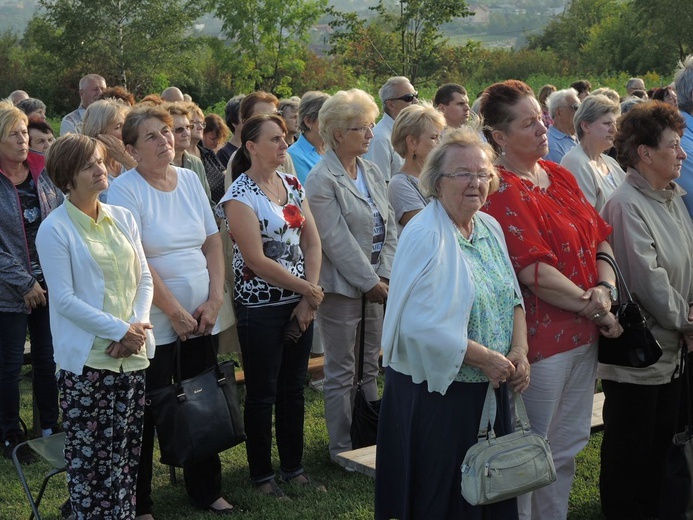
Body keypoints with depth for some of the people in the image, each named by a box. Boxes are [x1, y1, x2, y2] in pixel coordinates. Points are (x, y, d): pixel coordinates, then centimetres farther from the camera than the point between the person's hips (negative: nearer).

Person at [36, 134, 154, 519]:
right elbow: (64, 299, -12)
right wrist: (118, 330, -15)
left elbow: (144, 279, 11)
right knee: (90, 457, 0)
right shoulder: (55, 230, -7)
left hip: (132, 356, 5)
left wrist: (138, 325, -7)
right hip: (86, 361, -5)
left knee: (128, 453, 10)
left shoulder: (123, 219, 10)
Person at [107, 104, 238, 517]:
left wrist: (214, 301, -3)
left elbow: (213, 243, 8)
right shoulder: (125, 189, -11)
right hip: (154, 324, -5)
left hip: (201, 319, 5)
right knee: (148, 415, 4)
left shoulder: (190, 179, 7)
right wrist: (177, 314, -15)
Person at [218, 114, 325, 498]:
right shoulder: (240, 196, -13)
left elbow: (312, 242, 4)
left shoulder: (292, 184, 7)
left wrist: (309, 298, -5)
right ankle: (261, 475, 19)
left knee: (293, 388, 14)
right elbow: (257, 260, -18)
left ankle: (293, 467, 28)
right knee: (262, 394, 5)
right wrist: (307, 288, -12)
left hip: (300, 303, 6)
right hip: (261, 306, -6)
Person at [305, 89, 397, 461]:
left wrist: (385, 275, -5)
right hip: (341, 287, -7)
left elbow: (388, 227, 7)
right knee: (341, 372, 4)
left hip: (375, 285, 7)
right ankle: (342, 448, 15)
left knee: (369, 367, 16)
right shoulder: (321, 180, -13)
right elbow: (337, 240, -18)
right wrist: (370, 282, -15)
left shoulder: (373, 172, 9)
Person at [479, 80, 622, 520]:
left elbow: (601, 238, 8)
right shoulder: (503, 192, -16)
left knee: (569, 446, 19)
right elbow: (535, 273, -22)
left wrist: (605, 288, -10)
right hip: (542, 339, -8)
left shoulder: (560, 176, 9)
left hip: (584, 334, 8)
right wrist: (594, 309, -14)